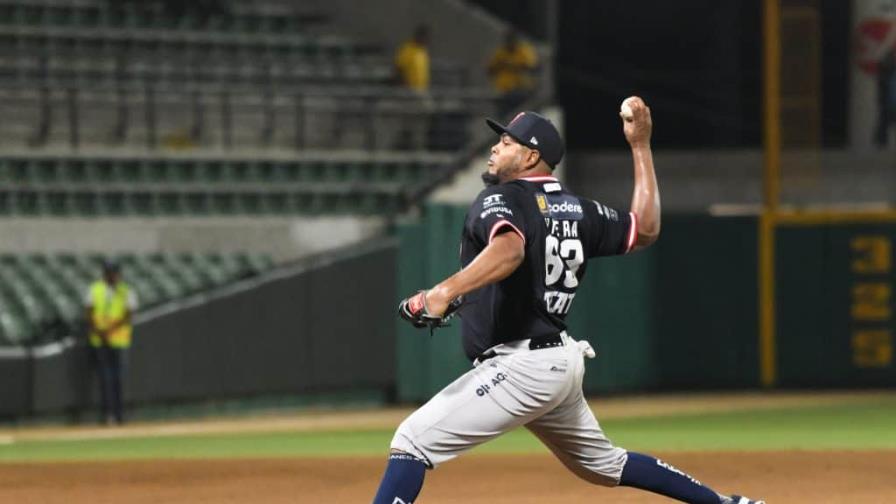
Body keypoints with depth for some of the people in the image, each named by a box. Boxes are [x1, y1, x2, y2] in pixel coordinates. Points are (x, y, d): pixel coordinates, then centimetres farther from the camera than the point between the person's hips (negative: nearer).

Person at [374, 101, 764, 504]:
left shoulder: (501, 199, -11)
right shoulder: (578, 210, 11)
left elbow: (510, 249, -33)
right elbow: (646, 229, 21)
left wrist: (446, 291, -47)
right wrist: (640, 146, 24)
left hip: (521, 366, -9)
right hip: (562, 362, 9)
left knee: (413, 440, -14)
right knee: (602, 463, 28)